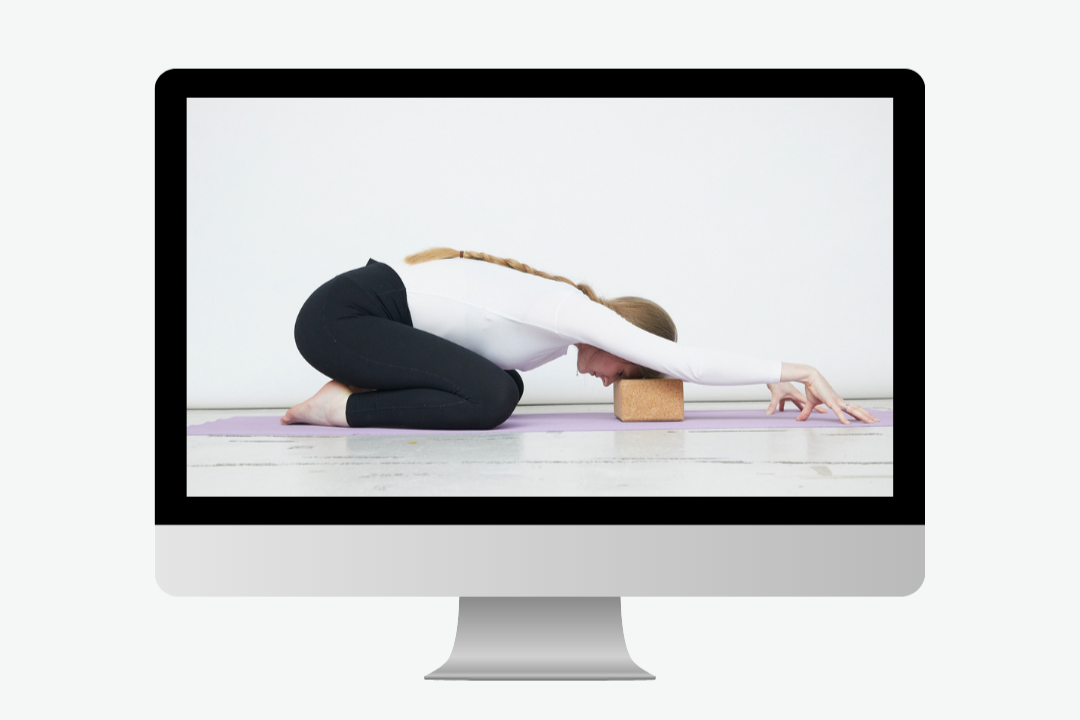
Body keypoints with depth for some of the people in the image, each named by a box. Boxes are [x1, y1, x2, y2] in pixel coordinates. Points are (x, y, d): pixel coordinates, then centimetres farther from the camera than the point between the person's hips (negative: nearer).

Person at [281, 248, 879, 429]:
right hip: (340, 314, -9)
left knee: (503, 388, 10)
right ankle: (340, 407, -9)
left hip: (364, 310, 9)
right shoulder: (571, 310, -17)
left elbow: (674, 359, 16)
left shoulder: (570, 310, 10)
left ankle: (358, 389, 10)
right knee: (488, 398, -24)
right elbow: (687, 363, -21)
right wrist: (789, 369, -12)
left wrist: (775, 379, 11)